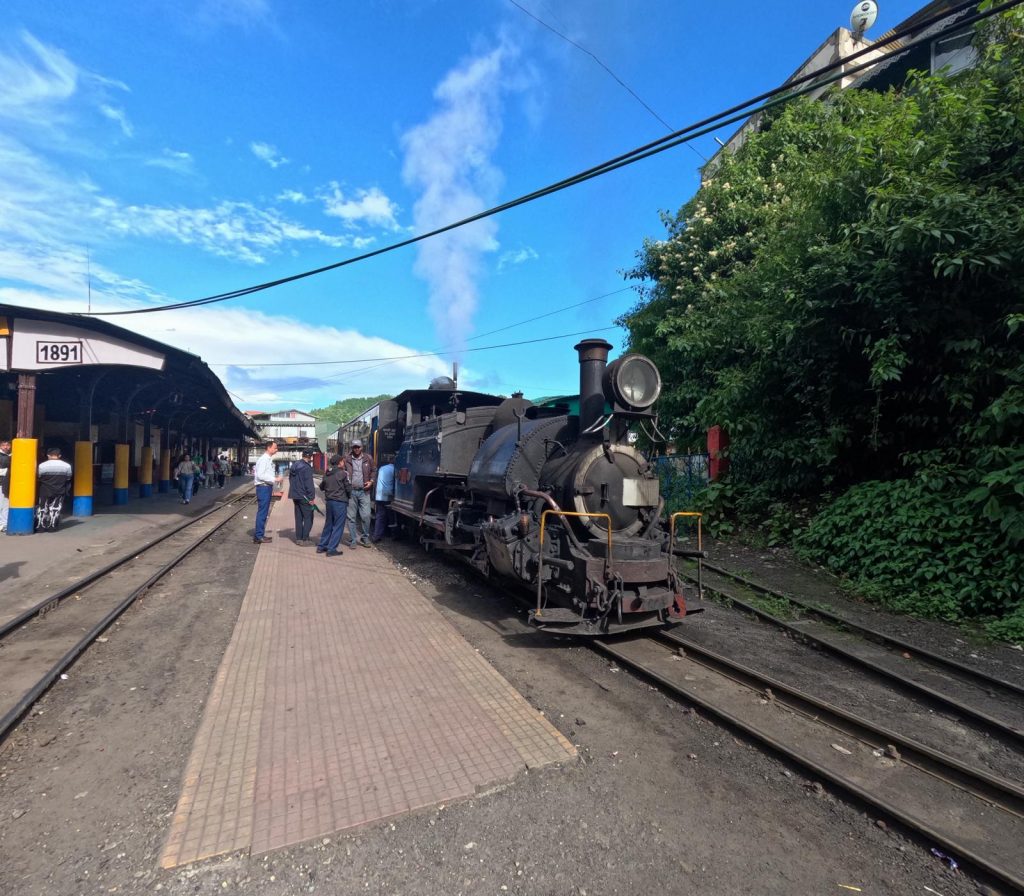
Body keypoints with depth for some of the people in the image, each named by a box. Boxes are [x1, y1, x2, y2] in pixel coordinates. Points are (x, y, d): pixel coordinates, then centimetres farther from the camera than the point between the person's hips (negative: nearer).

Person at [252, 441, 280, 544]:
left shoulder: (269, 459, 14)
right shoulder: (263, 459, -14)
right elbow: (260, 475, -22)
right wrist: (275, 479, -20)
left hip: (267, 487, 10)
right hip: (263, 488, -10)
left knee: (264, 512, 14)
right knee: (262, 512, -5)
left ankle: (260, 534, 21)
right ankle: (258, 536, 0)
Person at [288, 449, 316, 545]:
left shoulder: (294, 465, 11)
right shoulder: (307, 467, -17)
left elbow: (290, 479, 20)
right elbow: (309, 484, -19)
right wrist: (312, 497, -15)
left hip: (295, 496, 9)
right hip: (304, 496, -9)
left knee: (298, 518, 15)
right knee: (308, 518, -1)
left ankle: (298, 538, 18)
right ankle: (305, 539, -3)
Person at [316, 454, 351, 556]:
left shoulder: (326, 474, 8)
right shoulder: (343, 473, -11)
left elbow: (321, 487, 18)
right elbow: (349, 489, -9)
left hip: (329, 501, 7)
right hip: (340, 502, -7)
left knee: (328, 525, 18)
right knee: (338, 526, 0)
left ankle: (321, 546, 22)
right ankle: (331, 549, -1)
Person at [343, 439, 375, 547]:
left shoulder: (368, 459, 8)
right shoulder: (347, 459, 3)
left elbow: (372, 471, 17)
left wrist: (371, 481, 2)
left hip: (364, 491, 1)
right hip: (351, 491, 0)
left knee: (366, 516, -2)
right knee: (351, 517, 4)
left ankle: (365, 537, 15)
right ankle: (353, 539, 14)